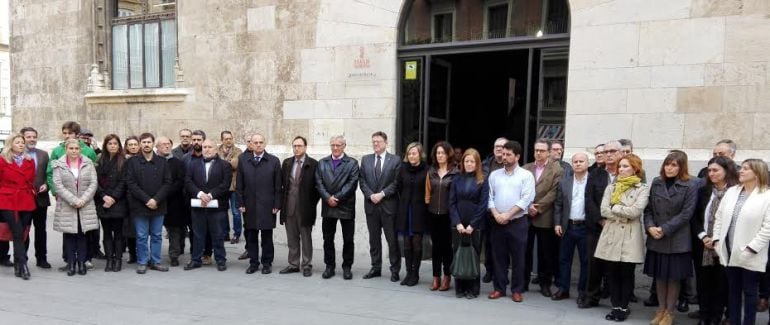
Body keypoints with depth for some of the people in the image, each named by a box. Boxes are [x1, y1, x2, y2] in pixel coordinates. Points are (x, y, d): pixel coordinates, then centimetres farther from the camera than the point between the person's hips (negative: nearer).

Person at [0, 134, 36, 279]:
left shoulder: (29, 161, 12)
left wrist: (32, 192, 8)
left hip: (26, 202, 4)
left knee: (22, 234, 5)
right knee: (18, 233, -10)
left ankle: (17, 266, 15)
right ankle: (23, 266, -10)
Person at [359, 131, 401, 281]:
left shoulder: (395, 160, -1)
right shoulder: (365, 159, 10)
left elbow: (396, 182, -6)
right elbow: (362, 181, 5)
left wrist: (382, 194, -13)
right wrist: (371, 195, -9)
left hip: (389, 205, -3)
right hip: (371, 205, 3)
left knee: (392, 239, 2)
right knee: (374, 239, 11)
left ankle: (395, 270, 11)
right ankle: (376, 268, 21)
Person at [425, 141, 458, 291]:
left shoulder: (455, 172, -6)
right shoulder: (431, 171, 8)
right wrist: (427, 202, 9)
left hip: (448, 214, -4)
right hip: (433, 214, 4)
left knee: (447, 245, 4)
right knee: (435, 245, 8)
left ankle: (447, 277, 16)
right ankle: (436, 277, 16)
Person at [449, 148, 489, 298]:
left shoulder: (482, 181, 0)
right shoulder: (457, 179, 8)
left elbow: (483, 205, -6)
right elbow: (452, 203, 4)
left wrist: (472, 225, -11)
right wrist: (457, 223, -8)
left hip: (475, 226, -2)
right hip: (458, 225, 2)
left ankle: (473, 289, 13)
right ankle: (460, 288, 14)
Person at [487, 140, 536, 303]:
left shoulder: (526, 175, -1)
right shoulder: (494, 175, 9)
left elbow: (526, 199, -10)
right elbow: (489, 197, 6)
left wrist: (507, 215, -15)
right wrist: (496, 214, -10)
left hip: (518, 222, -3)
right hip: (497, 223, 3)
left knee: (518, 258, 4)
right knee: (499, 257, 8)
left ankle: (517, 290, 15)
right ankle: (499, 288, 19)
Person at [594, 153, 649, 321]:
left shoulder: (643, 189, -1)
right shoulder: (611, 188, 11)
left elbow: (635, 211, -15)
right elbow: (603, 210, -1)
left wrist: (615, 208, -6)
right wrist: (624, 216, -9)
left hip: (630, 237, -4)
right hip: (611, 235, 4)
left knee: (626, 274, 4)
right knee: (612, 274, 7)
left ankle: (624, 307, 17)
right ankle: (616, 306, 18)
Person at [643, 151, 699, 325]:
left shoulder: (691, 185, -5)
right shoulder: (656, 183, 7)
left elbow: (686, 213, -11)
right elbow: (648, 209, 7)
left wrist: (664, 229, -15)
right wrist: (650, 227, -9)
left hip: (677, 240, -4)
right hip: (656, 239, 4)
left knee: (674, 277, 6)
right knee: (659, 276, 11)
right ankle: (661, 309, 24)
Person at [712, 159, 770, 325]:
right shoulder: (731, 191, 8)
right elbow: (719, 217, 10)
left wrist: (751, 248, -17)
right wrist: (716, 240, 2)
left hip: (750, 255, -5)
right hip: (730, 252, 5)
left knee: (749, 292, 8)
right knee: (733, 290, 14)